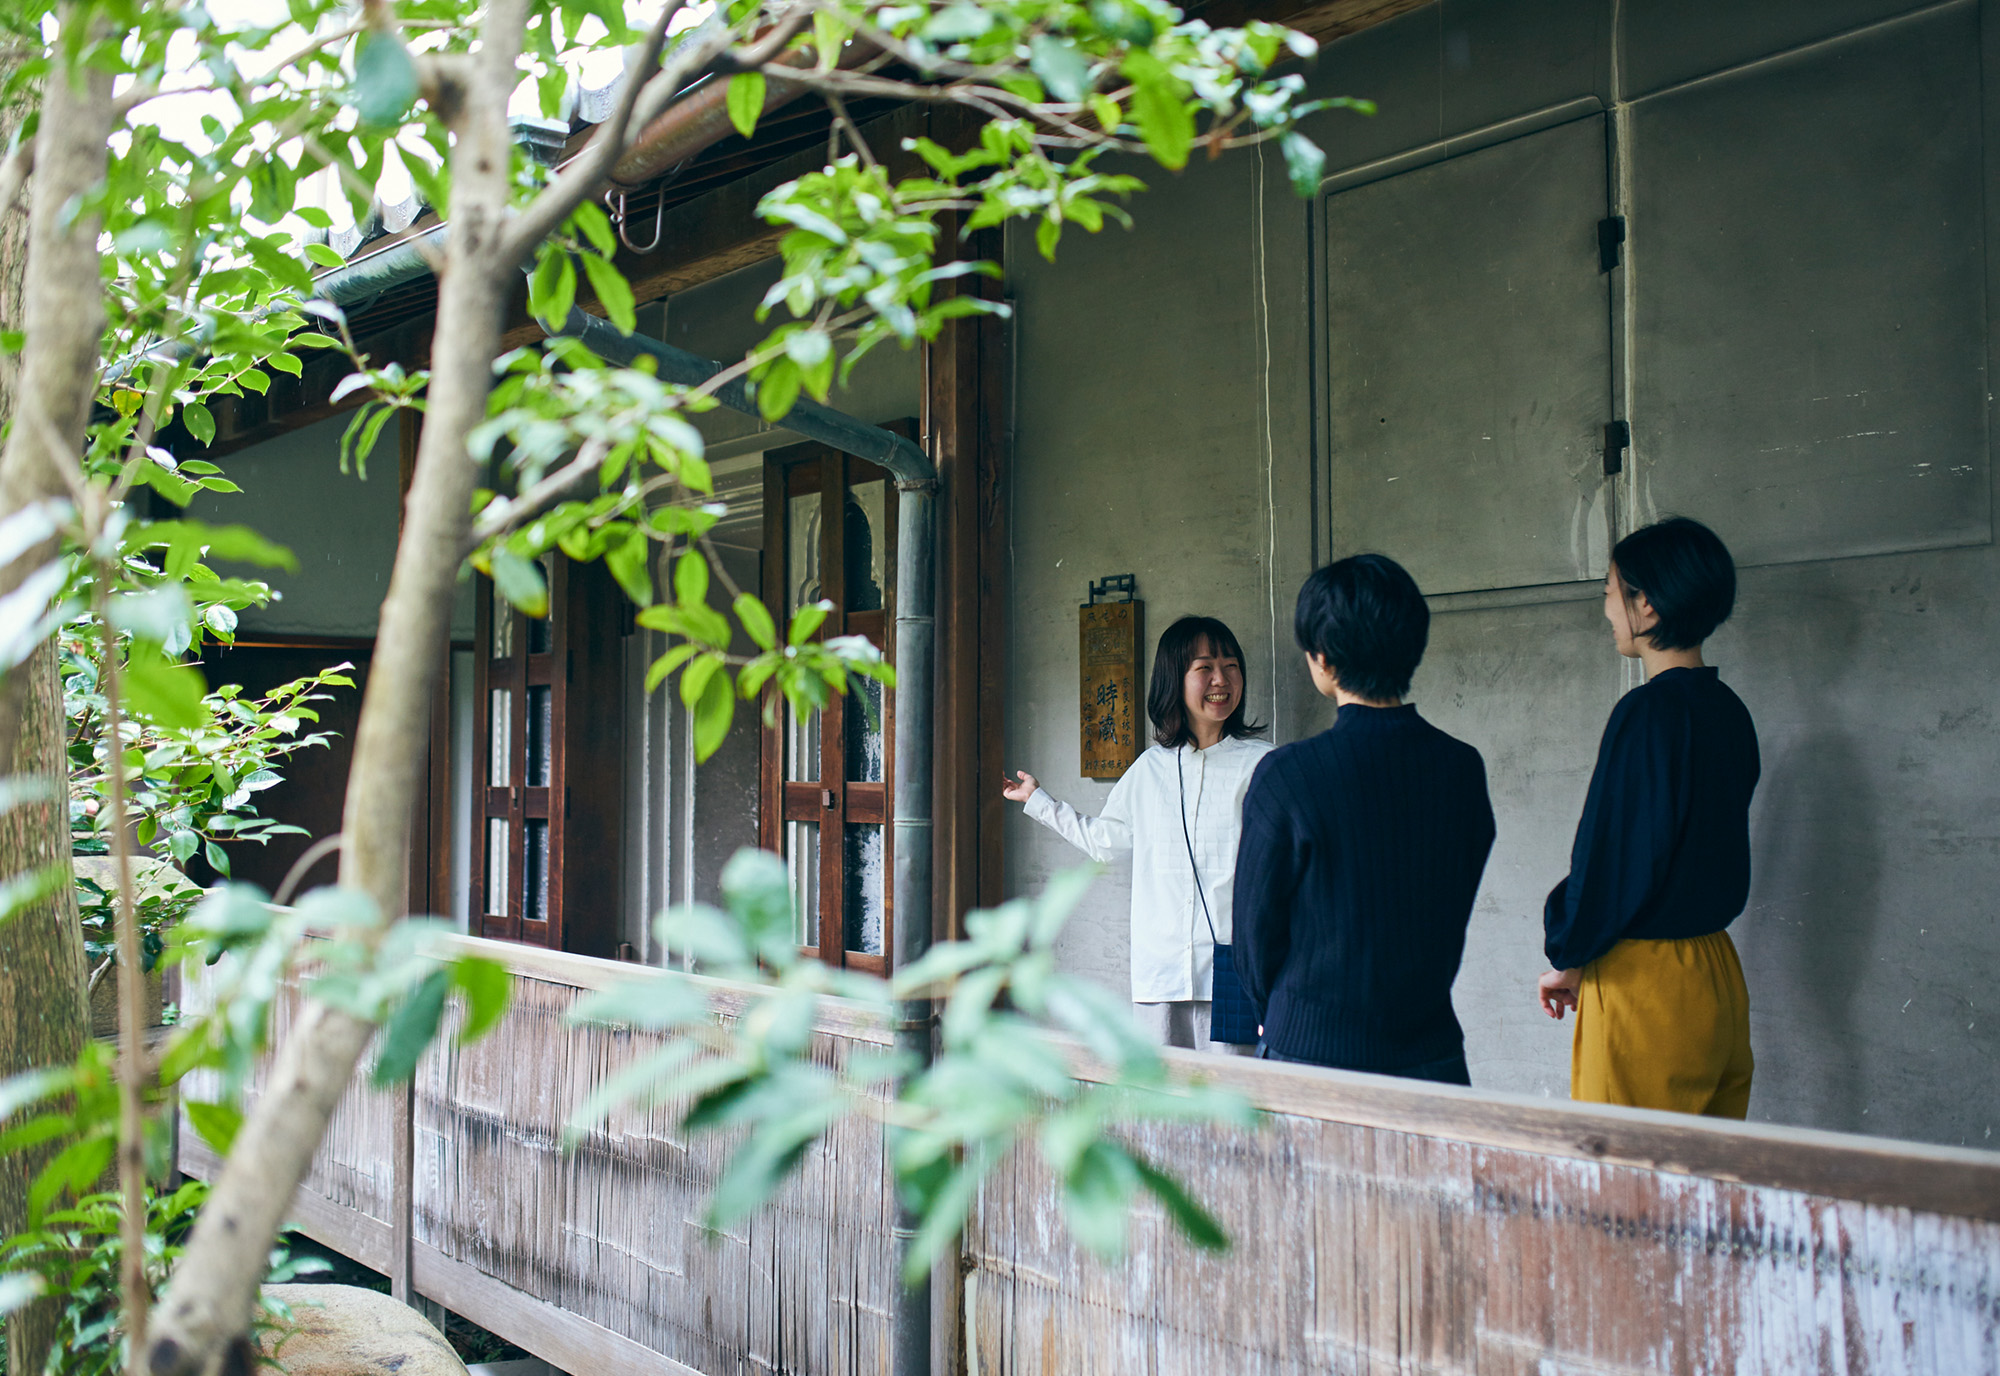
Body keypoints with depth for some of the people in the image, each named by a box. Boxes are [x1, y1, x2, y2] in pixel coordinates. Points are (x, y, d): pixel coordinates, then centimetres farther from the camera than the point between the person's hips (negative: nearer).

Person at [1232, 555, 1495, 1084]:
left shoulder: (1287, 775, -13)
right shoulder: (1464, 768, -1)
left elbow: (1257, 927, -4)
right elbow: (1453, 916, 9)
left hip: (1313, 1057, -3)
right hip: (1433, 1055, 4)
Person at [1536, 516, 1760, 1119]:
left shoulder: (1650, 711, -16)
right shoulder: (1728, 710, 11)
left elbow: (1611, 858, -17)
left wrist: (1567, 958, -1)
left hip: (1646, 983, -9)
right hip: (1719, 972, 9)